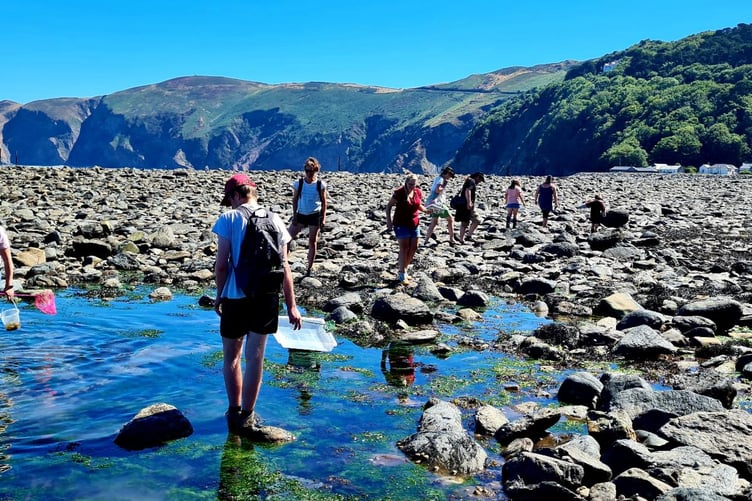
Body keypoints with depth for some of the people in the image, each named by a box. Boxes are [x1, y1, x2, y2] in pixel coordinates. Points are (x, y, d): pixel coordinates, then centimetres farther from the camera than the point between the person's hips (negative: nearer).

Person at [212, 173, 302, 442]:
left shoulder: (229, 219, -7)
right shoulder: (275, 220, 4)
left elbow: (222, 264, -10)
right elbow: (284, 267, 3)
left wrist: (219, 295, 5)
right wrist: (291, 305, 7)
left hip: (236, 298, -3)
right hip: (266, 298, 3)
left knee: (231, 357, 15)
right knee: (255, 358, 10)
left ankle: (235, 413, 23)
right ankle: (246, 419, 16)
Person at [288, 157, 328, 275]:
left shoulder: (320, 185, -7)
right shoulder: (299, 183, -3)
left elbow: (324, 202, -2)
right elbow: (295, 199, 3)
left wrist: (323, 218, -6)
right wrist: (294, 215, -1)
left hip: (315, 215, -2)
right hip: (301, 214, 2)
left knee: (312, 241, 5)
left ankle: (310, 267, 14)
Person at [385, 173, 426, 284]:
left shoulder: (418, 192, 1)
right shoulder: (399, 193, -15)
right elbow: (389, 206, -7)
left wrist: (426, 210, -4)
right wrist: (389, 220, -14)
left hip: (414, 224, 6)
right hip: (401, 224, -6)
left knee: (413, 248, 7)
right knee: (404, 248, -8)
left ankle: (403, 268, 24)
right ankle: (402, 274, -1)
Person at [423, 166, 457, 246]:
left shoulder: (438, 178, 19)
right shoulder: (441, 179, -10)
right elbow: (438, 190, -25)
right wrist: (444, 187, -9)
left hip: (432, 203, 9)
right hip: (437, 203, -9)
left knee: (434, 222, 14)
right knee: (451, 219, 1)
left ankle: (426, 240, 9)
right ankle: (451, 240, 0)